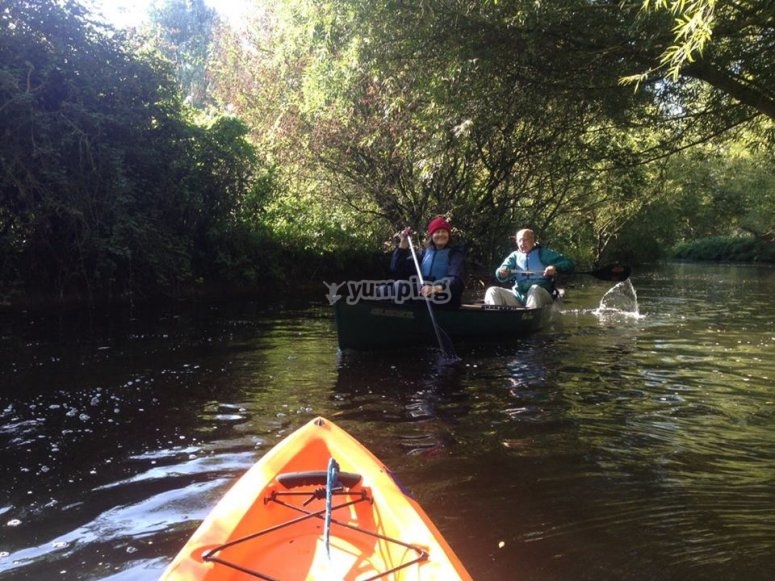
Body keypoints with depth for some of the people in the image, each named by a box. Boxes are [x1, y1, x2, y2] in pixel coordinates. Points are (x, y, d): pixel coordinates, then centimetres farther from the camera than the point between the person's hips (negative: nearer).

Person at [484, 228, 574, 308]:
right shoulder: (514, 256, 15)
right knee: (492, 291, -13)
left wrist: (555, 267, -22)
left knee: (535, 289, -35)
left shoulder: (544, 253, 7)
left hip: (541, 296, -3)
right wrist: (502, 273, -24)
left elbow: (569, 264, 0)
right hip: (518, 297, 3)